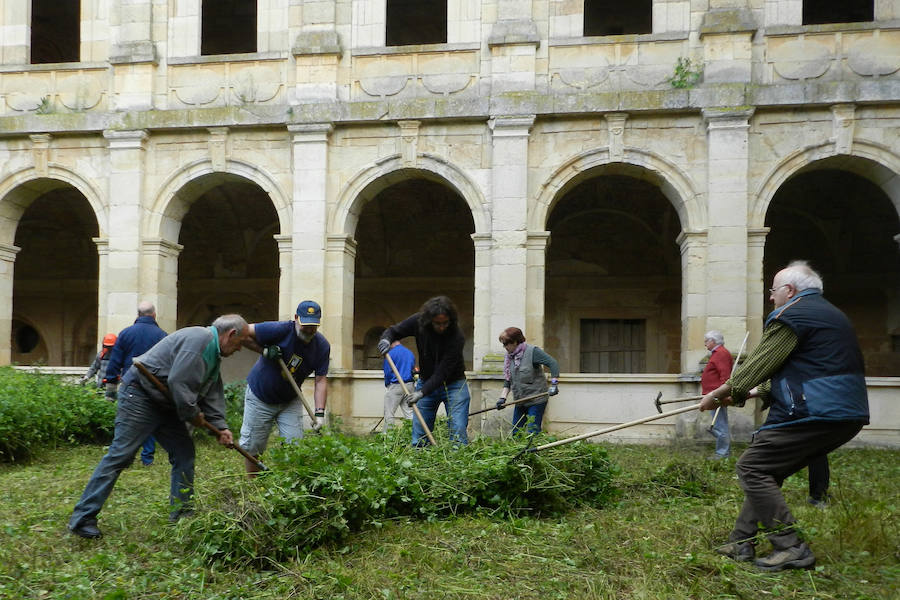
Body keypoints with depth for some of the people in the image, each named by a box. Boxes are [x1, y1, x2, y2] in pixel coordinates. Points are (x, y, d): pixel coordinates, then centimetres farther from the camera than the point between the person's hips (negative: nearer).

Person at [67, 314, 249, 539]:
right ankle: (83, 518, -5)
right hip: (139, 394, -11)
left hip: (165, 404, 11)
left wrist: (220, 426, 3)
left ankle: (181, 514, 17)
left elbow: (213, 394, 15)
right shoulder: (198, 339, -20)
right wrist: (193, 414, -13)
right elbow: (178, 383, -26)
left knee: (184, 452, 8)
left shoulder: (214, 354, 15)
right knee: (120, 455, -11)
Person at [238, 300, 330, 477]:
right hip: (260, 397, -3)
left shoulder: (322, 346, -13)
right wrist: (264, 351, -27)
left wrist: (319, 413, -23)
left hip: (290, 401, 3)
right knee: (253, 448, 6)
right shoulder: (280, 330, -25)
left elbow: (321, 381, -14)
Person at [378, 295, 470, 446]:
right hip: (426, 382, 3)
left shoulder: (457, 337, -27)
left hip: (453, 384, -3)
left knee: (458, 433, -11)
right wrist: (386, 339, -22)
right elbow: (394, 331, 1)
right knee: (419, 437, 2)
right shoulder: (418, 321, -15)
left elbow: (443, 372, -27)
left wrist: (422, 393, -35)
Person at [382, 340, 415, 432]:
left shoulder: (390, 353, -8)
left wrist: (387, 385, 9)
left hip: (395, 386, -6)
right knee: (409, 413, 6)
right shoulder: (410, 353, 10)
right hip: (409, 385, 6)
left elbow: (387, 373, -8)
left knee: (389, 413, 3)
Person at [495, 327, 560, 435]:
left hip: (536, 401, -7)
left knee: (533, 432, -9)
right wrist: (503, 398, -2)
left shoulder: (532, 351, -13)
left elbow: (553, 363, -19)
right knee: (516, 432, 8)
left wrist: (554, 384, -27)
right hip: (520, 401, 7)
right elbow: (508, 380, 9)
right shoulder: (510, 357, 8)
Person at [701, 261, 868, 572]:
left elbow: (756, 366, -7)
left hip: (814, 415, -10)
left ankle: (791, 548, -6)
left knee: (751, 467, -4)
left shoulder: (791, 316, -7)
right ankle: (741, 543, 17)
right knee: (767, 470, 17)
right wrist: (754, 392, 29)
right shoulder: (828, 313, 24)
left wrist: (717, 395, 5)